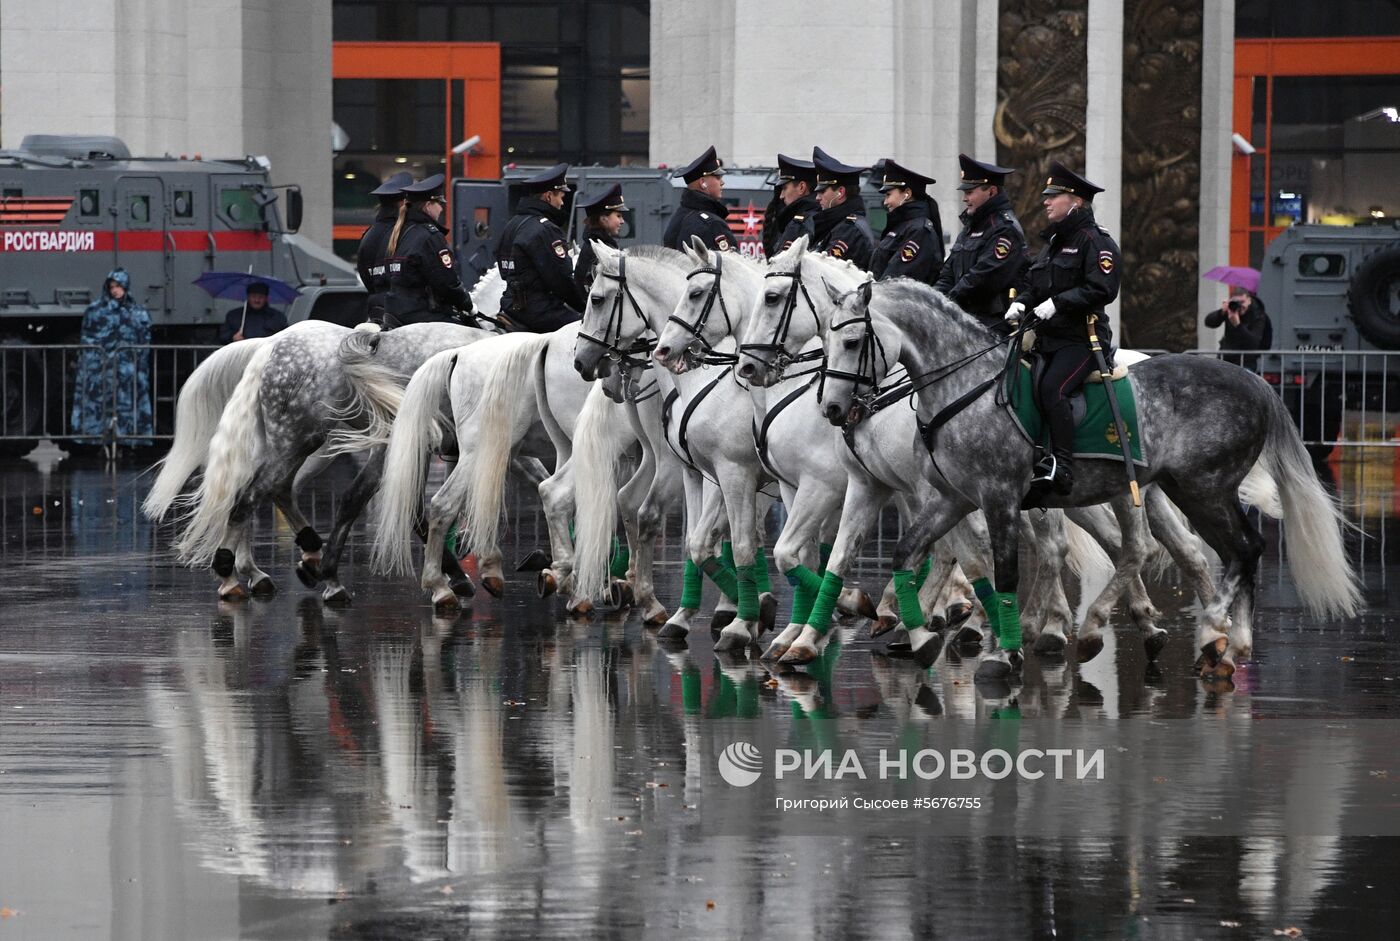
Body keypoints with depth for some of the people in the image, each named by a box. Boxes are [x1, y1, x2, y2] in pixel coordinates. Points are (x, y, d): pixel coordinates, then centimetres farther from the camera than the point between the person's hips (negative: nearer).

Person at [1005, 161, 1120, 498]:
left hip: (1081, 339, -9)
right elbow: (1034, 283, 25)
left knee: (1052, 389, -28)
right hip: (1049, 337, 9)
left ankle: (1061, 466, -27)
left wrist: (1058, 303, -23)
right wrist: (1021, 303, 2)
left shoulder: (1095, 241, -8)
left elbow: (1102, 289, -18)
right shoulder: (1053, 242, 21)